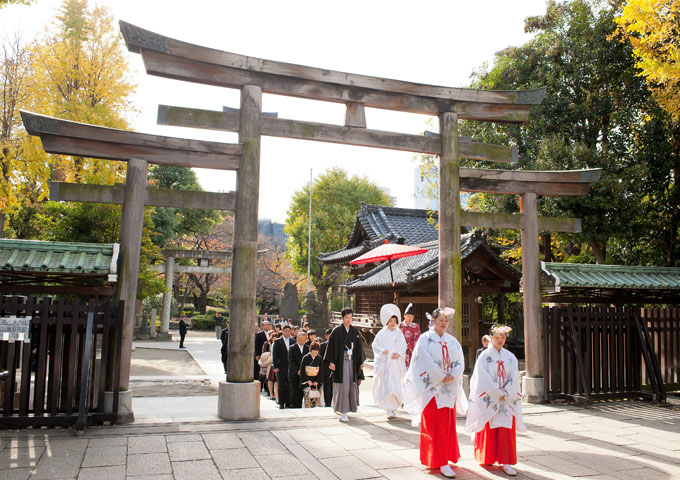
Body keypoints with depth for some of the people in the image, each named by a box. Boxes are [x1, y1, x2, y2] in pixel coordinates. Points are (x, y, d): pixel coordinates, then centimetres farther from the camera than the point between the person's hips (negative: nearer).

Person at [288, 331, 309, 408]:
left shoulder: (308, 348, 9)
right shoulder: (292, 348, 0)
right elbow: (291, 361, -7)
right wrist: (297, 370, -17)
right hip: (294, 374, -2)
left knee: (301, 394, 1)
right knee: (294, 394, -4)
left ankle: (299, 408, 7)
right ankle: (294, 408, 2)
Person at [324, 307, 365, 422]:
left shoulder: (355, 331, 9)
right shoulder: (337, 331, -3)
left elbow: (359, 347, 13)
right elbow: (331, 346, -5)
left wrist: (361, 362, 10)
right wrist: (331, 362, -12)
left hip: (352, 362, 4)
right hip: (340, 362, -4)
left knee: (351, 385, 7)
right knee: (342, 386, -7)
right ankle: (343, 412, -4)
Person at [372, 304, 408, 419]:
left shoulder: (399, 333, 7)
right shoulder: (381, 334, 1)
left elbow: (403, 346, 7)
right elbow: (375, 346, 3)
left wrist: (398, 354, -10)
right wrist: (382, 351, -13)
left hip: (396, 363, 2)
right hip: (384, 363, -2)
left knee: (396, 386, 3)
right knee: (386, 386, -6)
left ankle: (393, 407, 18)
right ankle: (390, 410, -3)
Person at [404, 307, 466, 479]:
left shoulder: (452, 341, 12)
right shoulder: (425, 339, -3)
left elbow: (460, 361, 6)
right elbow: (425, 362, -12)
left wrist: (452, 376, -10)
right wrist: (442, 376, -13)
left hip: (450, 388, 5)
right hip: (432, 387, -5)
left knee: (448, 424, 9)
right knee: (434, 425, -5)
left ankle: (446, 457, 21)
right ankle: (440, 462, -2)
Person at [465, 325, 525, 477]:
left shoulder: (510, 357, 8)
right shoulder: (484, 356, -3)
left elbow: (514, 378, 2)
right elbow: (484, 378, -9)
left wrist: (506, 394, -10)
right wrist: (497, 394, -12)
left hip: (507, 400, 3)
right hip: (489, 399, -3)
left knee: (506, 430, -2)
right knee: (489, 430, 3)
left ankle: (506, 463, 0)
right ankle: (488, 458, 18)